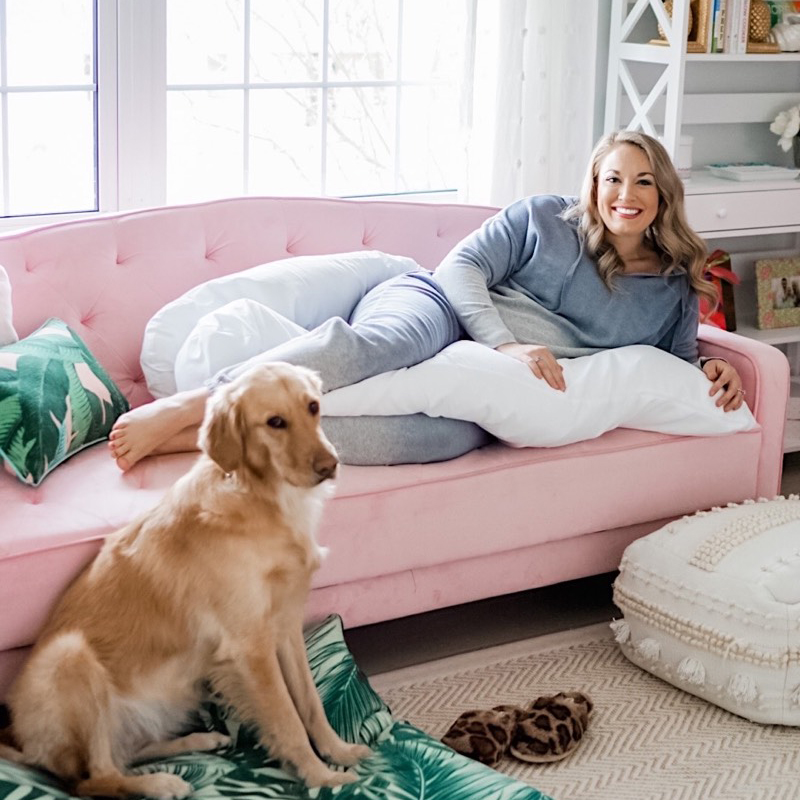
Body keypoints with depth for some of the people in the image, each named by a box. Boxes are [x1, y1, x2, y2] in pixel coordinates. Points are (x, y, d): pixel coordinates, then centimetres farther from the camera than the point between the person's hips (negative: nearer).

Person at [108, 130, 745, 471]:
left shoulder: (673, 290, 19)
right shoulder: (544, 219, 10)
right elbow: (462, 266, 1)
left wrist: (712, 372, 3)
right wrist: (505, 343, -16)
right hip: (439, 310, 0)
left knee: (452, 433, -40)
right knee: (391, 341, -42)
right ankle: (183, 408, -47)